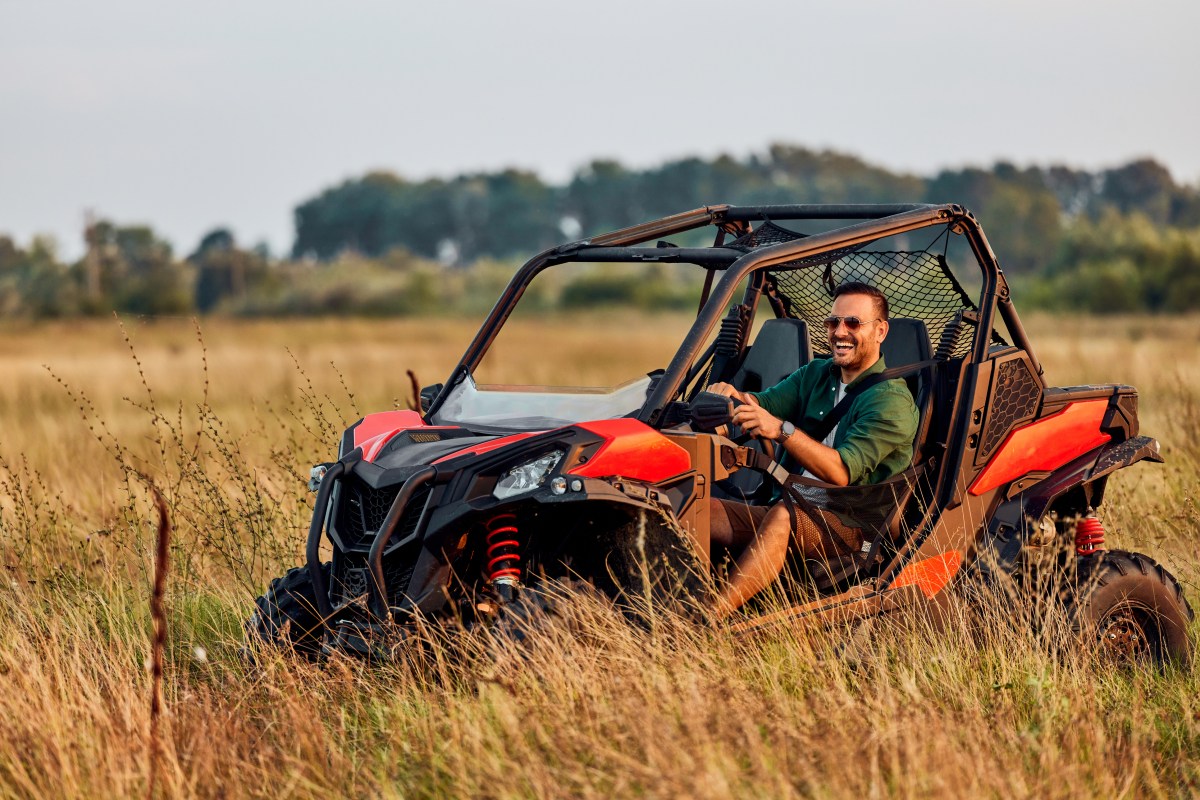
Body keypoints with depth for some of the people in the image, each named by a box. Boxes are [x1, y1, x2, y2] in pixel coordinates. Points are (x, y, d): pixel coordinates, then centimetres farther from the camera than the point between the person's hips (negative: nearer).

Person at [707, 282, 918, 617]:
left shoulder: (892, 400, -9)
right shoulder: (816, 374, 17)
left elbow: (841, 473, -21)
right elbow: (763, 405, 3)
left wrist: (782, 430, -34)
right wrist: (734, 396, -21)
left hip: (851, 526, -8)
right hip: (795, 506, 8)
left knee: (782, 517, -38)